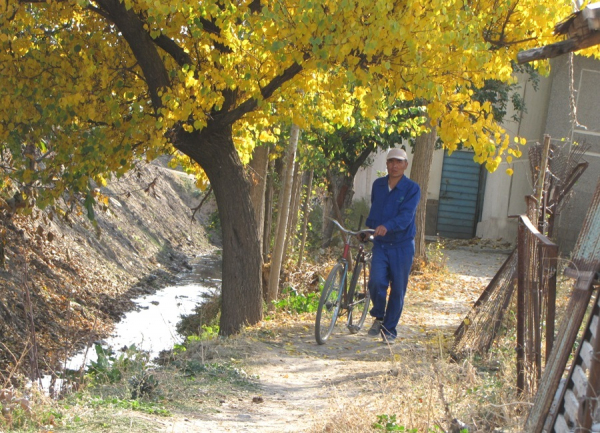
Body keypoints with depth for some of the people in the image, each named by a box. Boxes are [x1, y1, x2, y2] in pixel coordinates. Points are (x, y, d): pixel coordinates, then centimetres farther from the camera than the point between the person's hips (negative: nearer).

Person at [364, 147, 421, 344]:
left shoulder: (412, 189, -8)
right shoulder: (377, 185, 5)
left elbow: (406, 215, -23)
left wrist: (387, 226, -38)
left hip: (402, 246, -2)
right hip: (380, 244, 2)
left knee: (398, 289, 3)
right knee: (377, 282, -17)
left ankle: (390, 329, 18)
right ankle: (378, 317, 9)